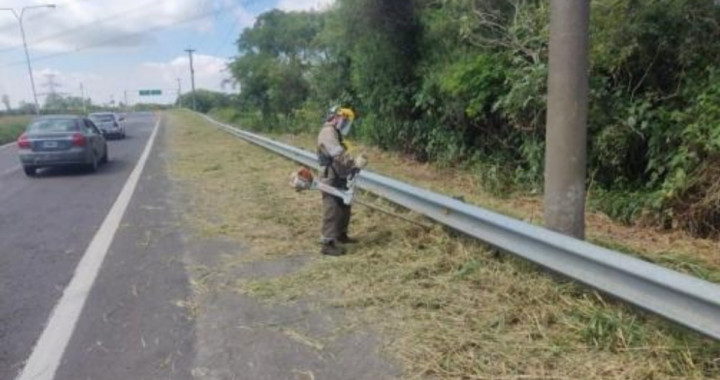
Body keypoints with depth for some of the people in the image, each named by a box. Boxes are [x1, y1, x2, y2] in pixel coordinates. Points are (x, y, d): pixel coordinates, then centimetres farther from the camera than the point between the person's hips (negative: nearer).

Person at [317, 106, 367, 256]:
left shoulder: (334, 133, 20)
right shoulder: (328, 132, -15)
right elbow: (339, 155, -26)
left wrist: (353, 164, 2)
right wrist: (355, 163, -22)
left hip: (338, 179, 11)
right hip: (331, 179, -11)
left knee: (344, 207, 19)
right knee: (332, 211, -8)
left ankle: (341, 235, 34)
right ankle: (327, 244, -2)